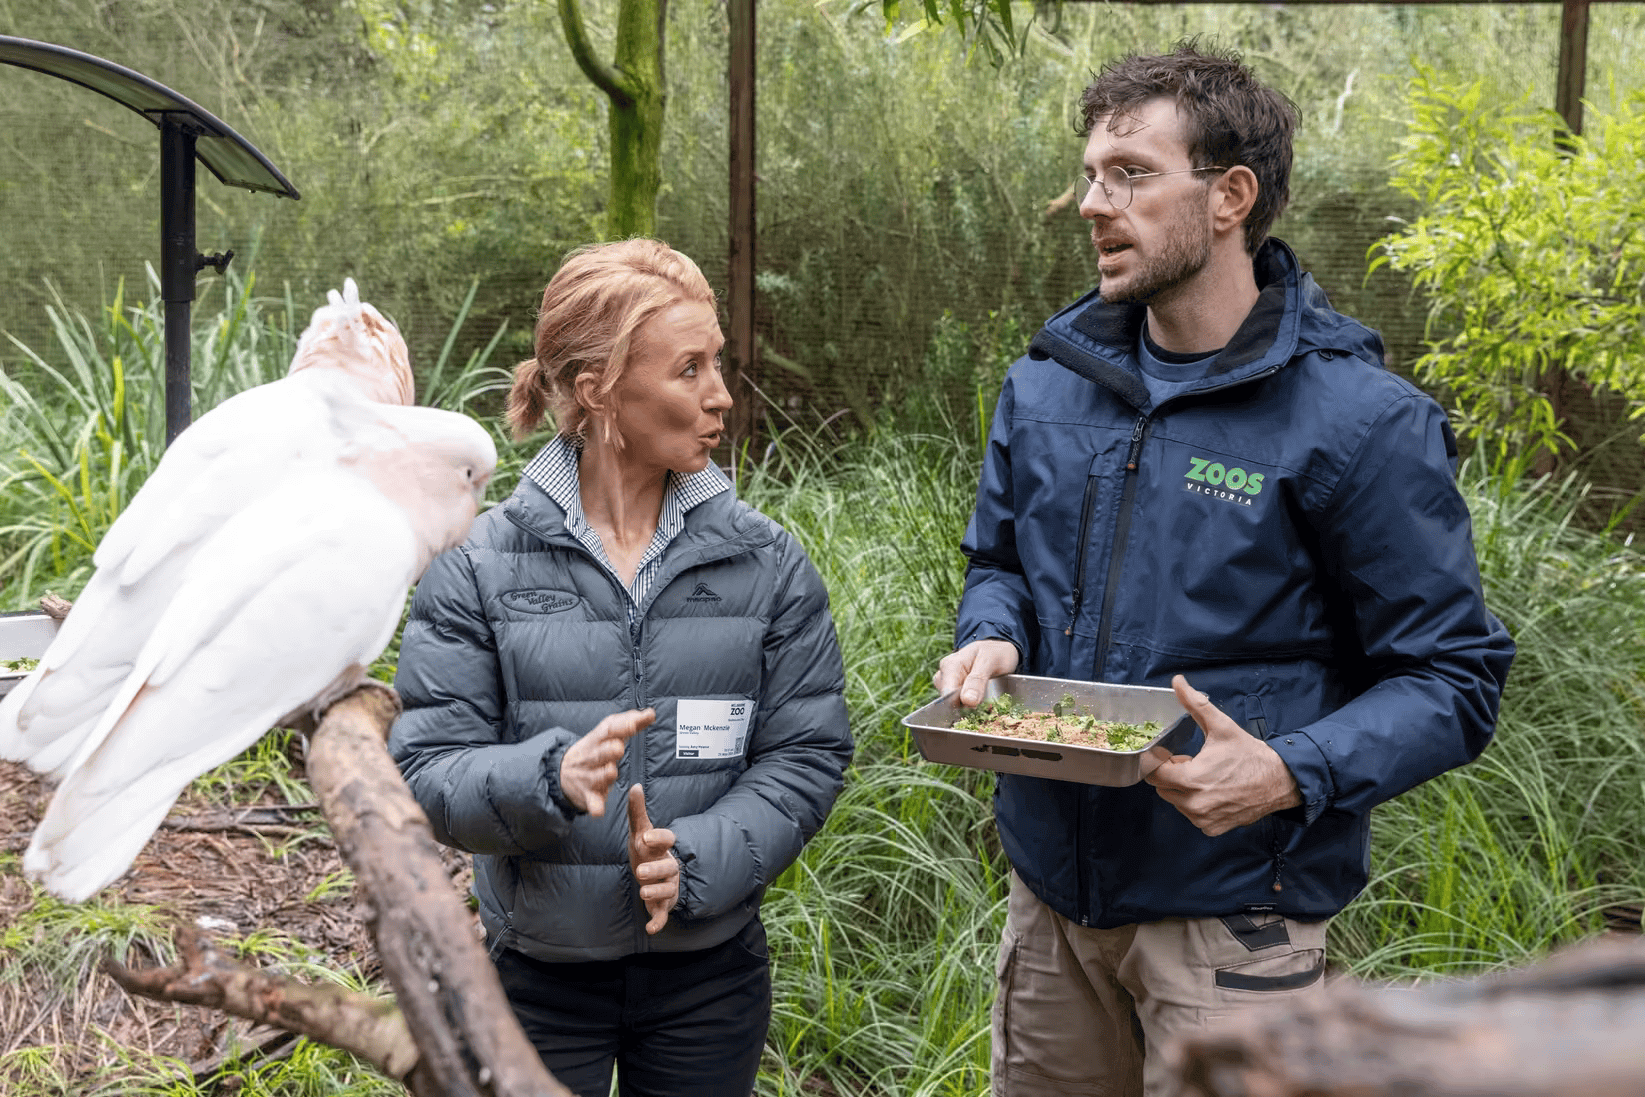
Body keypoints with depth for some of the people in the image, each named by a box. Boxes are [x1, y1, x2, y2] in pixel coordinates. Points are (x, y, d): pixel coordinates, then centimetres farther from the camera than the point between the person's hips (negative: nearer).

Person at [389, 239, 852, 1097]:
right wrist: (551, 777, -30)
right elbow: (426, 770, -11)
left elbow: (807, 756, -4)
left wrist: (695, 861, -19)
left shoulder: (767, 563, -3)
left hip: (710, 972, 2)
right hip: (538, 972, -2)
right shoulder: (479, 568, -8)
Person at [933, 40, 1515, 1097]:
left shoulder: (1360, 423, -14)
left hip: (1232, 913, -5)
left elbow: (1454, 679, -11)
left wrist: (1290, 775, -27)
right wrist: (990, 641, -5)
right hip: (1051, 883, 6)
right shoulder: (1047, 384, 4)